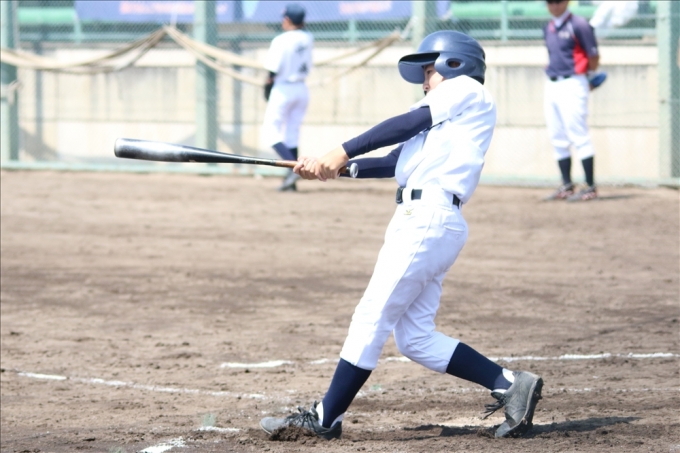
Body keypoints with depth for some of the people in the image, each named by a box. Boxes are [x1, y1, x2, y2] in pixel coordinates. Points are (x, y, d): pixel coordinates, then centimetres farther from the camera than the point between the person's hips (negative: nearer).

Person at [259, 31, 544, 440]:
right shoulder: (443, 121, 29)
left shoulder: (466, 89, 4)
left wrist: (343, 152, -8)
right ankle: (509, 385, 4)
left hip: (428, 218, -10)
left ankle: (325, 418, -6)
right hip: (429, 221, 10)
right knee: (415, 338, 5)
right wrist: (332, 168, 11)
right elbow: (393, 163, 20)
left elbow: (405, 125, -6)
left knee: (371, 319, -8)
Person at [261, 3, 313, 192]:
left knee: (270, 131, 0)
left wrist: (267, 88, 1)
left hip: (283, 90, -6)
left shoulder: (281, 41, -16)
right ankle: (291, 180, 10)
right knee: (291, 134, 12)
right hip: (302, 90, 6)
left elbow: (274, 70, -16)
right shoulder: (307, 38, 3)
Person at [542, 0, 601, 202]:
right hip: (552, 85, 8)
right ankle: (567, 186, 16)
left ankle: (590, 187, -7)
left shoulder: (578, 25, -8)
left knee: (579, 136, -9)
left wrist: (588, 79, 5)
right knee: (557, 138, 9)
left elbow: (594, 56, -5)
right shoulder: (548, 28, 14)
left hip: (572, 84, -8)